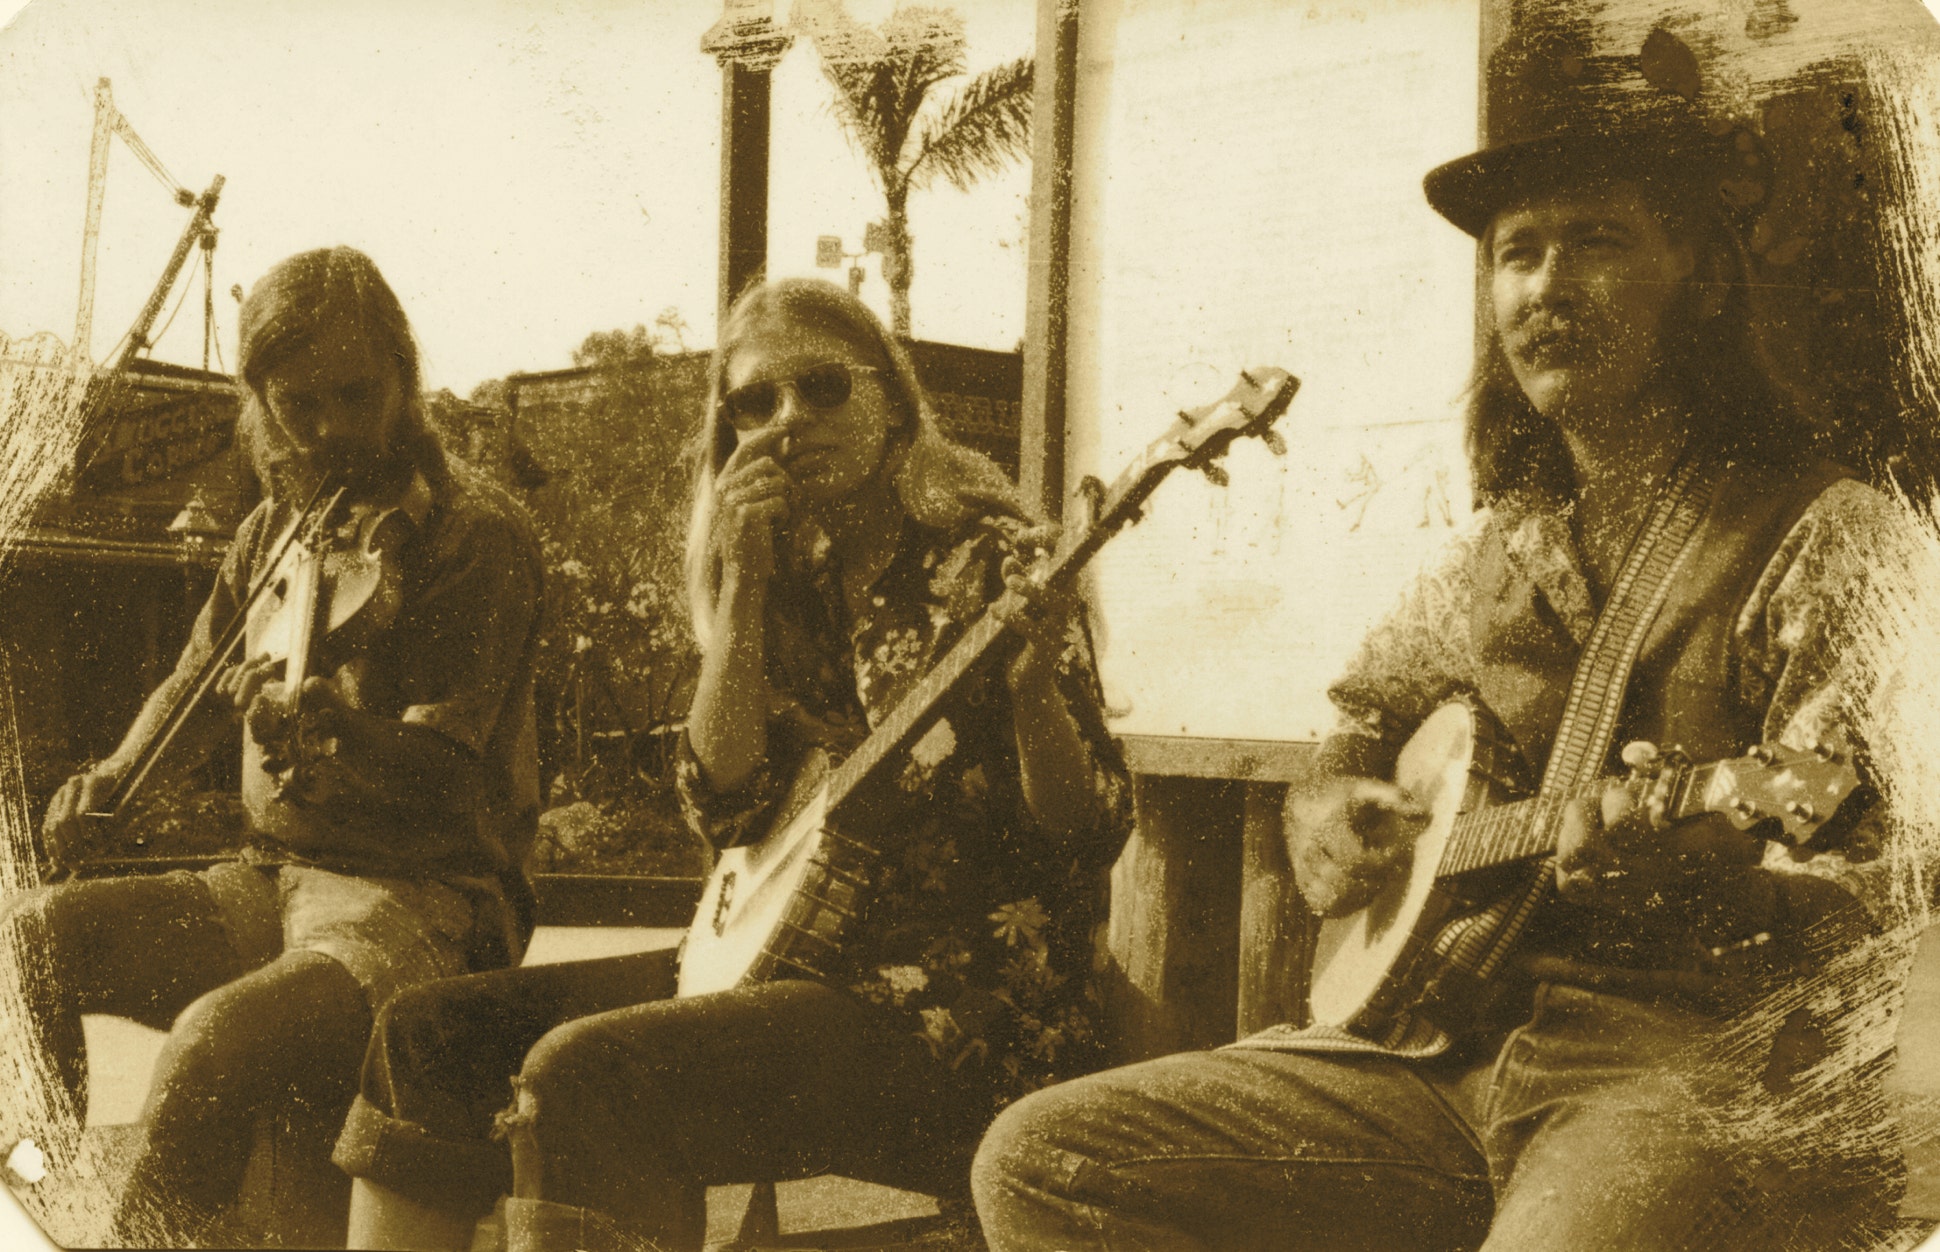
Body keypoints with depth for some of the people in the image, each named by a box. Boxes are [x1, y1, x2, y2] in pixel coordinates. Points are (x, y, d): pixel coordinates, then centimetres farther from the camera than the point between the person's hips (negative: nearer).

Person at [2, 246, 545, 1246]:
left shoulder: (479, 536, -11)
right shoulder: (278, 527, 9)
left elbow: (440, 774, -20)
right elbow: (201, 682, 26)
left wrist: (332, 722, -39)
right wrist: (112, 779, 9)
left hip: (424, 900, -7)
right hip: (272, 879, 8)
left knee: (215, 1042, -32)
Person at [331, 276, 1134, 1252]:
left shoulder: (981, 559, -8)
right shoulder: (794, 580, 11)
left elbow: (1090, 835, -14)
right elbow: (722, 805, -2)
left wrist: (1034, 676, -34)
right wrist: (742, 582, -10)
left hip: (969, 1004, -7)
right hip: (809, 958, 7)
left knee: (586, 1076, -28)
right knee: (433, 1033, 0)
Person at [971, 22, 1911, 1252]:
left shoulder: (1826, 534, -4)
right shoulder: (1496, 552, 16)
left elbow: (1869, 902, -12)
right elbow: (1354, 728, 29)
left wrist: (1690, 863, -32)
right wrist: (1333, 818, 6)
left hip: (1709, 1064, -6)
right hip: (1448, 1046, 7)